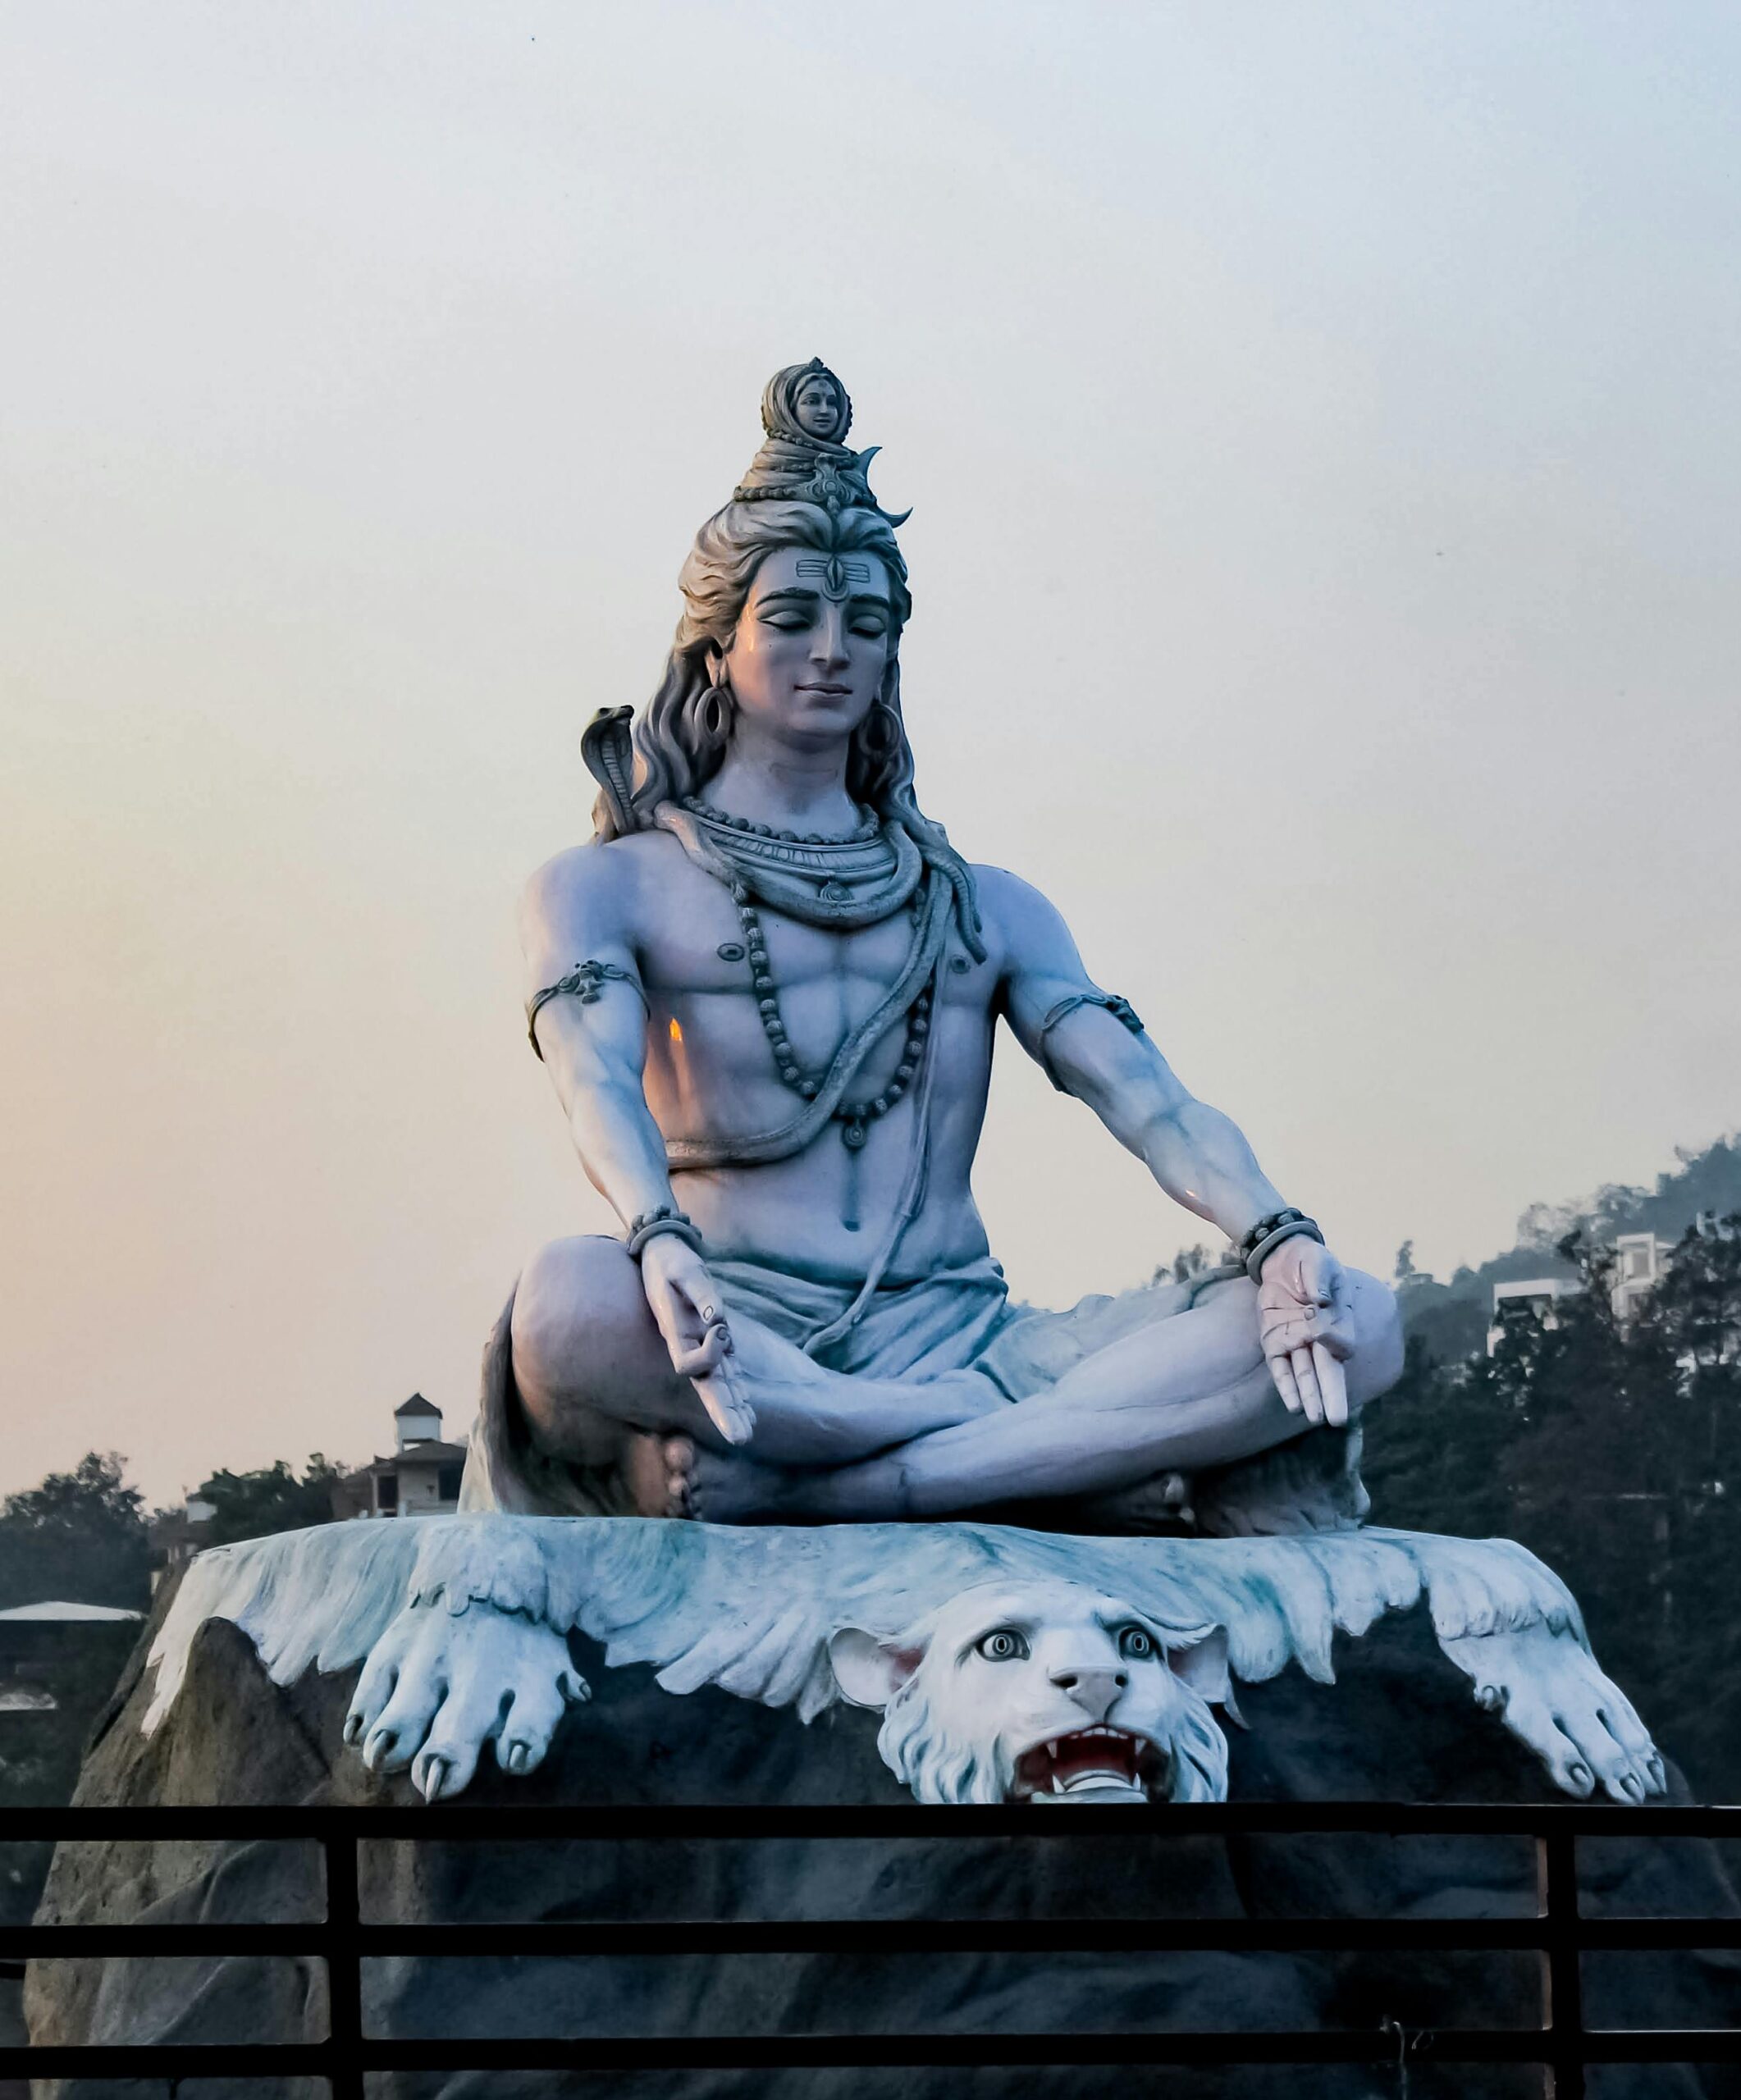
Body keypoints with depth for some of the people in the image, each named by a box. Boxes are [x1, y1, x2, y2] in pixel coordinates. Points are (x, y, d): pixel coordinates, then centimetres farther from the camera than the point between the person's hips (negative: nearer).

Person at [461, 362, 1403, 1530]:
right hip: (735, 1349, -4)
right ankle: (1094, 1443, -32)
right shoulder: (609, 890, 13)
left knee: (1355, 1324, -20)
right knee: (569, 1305, -41)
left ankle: (801, 1486, -32)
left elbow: (1140, 1092, 7)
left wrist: (1274, 1235, -16)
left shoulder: (986, 909, 24)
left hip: (964, 1341, 4)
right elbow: (597, 1080, -9)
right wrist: (661, 1242, -34)